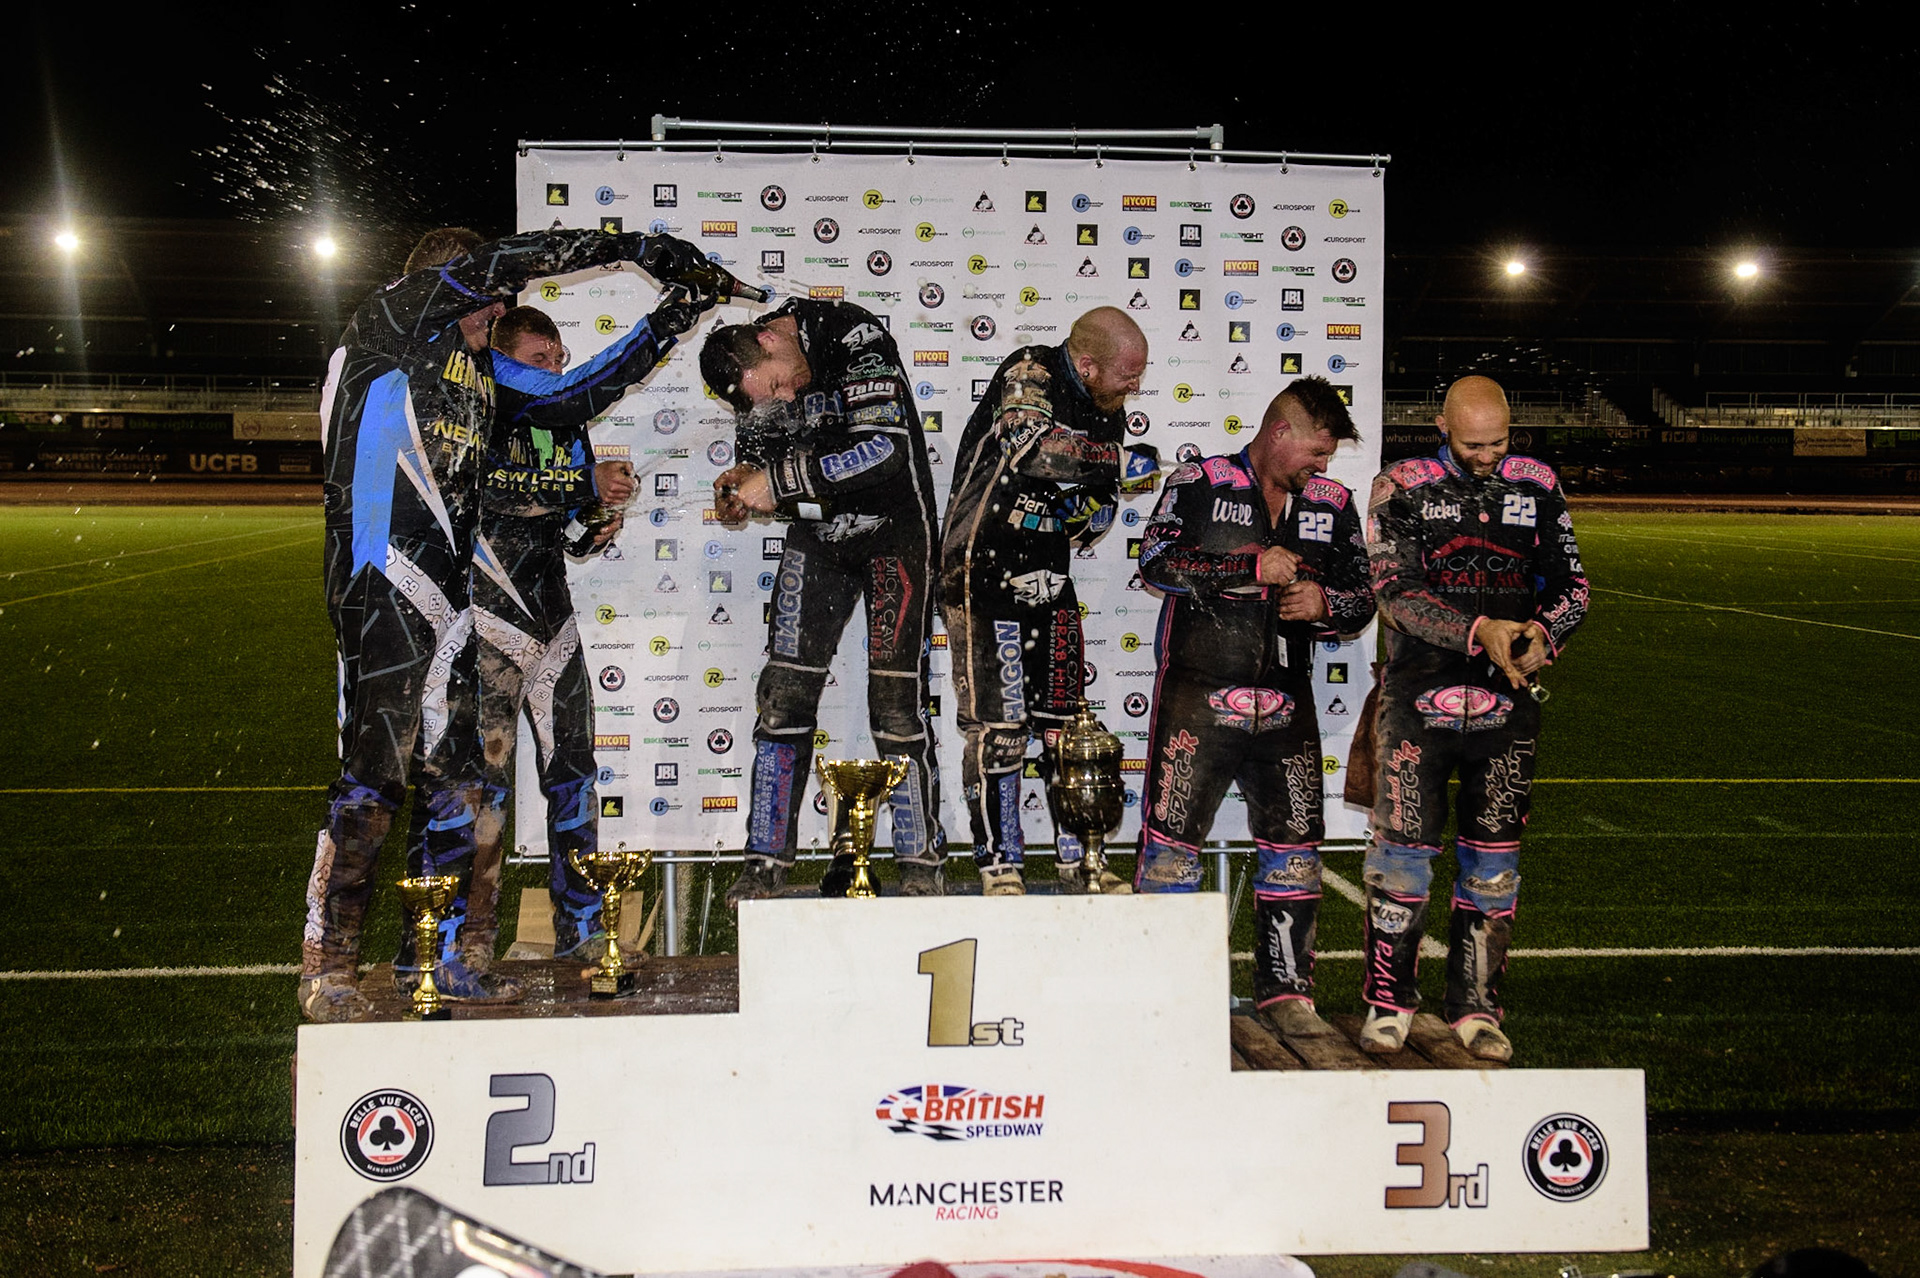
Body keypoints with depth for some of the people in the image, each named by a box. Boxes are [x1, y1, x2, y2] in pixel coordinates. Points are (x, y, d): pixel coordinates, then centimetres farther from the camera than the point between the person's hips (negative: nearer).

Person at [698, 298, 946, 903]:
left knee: (895, 697, -8)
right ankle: (766, 862, 5)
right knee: (783, 691, -2)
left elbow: (887, 448, -33)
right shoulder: (757, 380, -4)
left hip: (894, 528, -5)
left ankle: (922, 864, 4)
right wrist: (745, 481, -13)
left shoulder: (857, 338, -23)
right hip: (818, 535, 5)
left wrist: (780, 480, -30)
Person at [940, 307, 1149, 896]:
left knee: (1066, 724, 9)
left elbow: (1103, 502, 11)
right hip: (985, 575, -7)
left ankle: (1076, 862, 17)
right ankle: (999, 867, 6)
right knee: (996, 726, -3)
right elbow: (1035, 449, -28)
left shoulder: (1107, 408, 8)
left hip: (1049, 578, 7)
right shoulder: (1029, 374, -12)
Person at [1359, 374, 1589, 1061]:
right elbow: (1396, 592, -10)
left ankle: (1476, 1006, 18)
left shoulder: (1537, 485, 7)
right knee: (1403, 849, -4)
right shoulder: (1401, 488, -1)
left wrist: (1541, 633, -11)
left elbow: (1570, 583, 10)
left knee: (1493, 860, 7)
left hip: (1508, 701, 2)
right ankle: (1389, 1003, 10)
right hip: (1419, 695, -2)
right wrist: (1479, 632, -22)